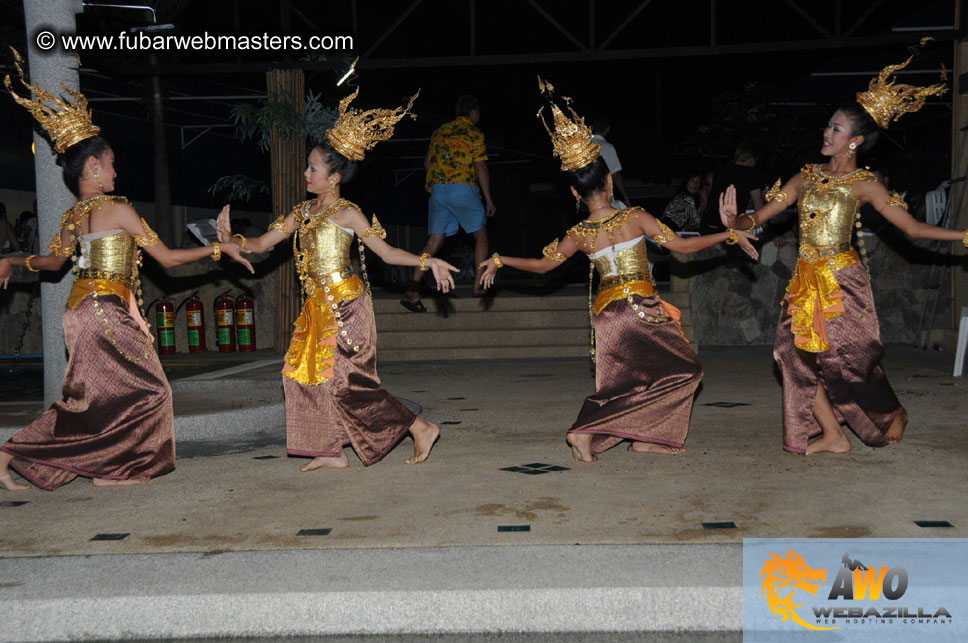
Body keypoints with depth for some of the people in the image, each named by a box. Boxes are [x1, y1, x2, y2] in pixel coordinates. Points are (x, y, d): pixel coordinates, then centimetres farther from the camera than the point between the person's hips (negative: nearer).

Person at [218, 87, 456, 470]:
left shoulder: (346, 213, -8)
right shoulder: (302, 213, 11)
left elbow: (387, 252, -8)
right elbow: (262, 244, 13)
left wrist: (427, 261, -20)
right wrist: (231, 239, -5)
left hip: (346, 303, -7)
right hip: (318, 306, 7)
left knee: (346, 380, -10)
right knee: (307, 372, 6)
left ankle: (421, 429, -1)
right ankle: (332, 452, 17)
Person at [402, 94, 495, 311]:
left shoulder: (440, 131, 19)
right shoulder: (474, 133, 1)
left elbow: (427, 163, 20)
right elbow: (480, 167, -5)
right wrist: (488, 199, -2)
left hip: (438, 190, 5)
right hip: (463, 188, -5)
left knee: (434, 242, 3)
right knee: (481, 236, 12)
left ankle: (412, 289, -10)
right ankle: (478, 286, 9)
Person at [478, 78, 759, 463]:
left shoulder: (579, 235, -1)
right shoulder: (635, 218, -10)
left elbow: (541, 265, 9)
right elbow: (682, 246, -8)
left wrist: (499, 261, 22)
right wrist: (729, 235, 3)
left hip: (605, 312, 5)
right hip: (640, 309, -5)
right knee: (684, 370, 5)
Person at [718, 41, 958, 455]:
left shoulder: (863, 184, -1)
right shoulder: (807, 176, 10)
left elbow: (912, 227, -4)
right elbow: (761, 217, 7)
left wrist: (962, 236, -13)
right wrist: (734, 222, -14)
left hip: (843, 279, -5)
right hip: (807, 280, 5)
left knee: (848, 355, -4)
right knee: (798, 352, -3)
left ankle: (893, 412, 26)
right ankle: (833, 436, 8)